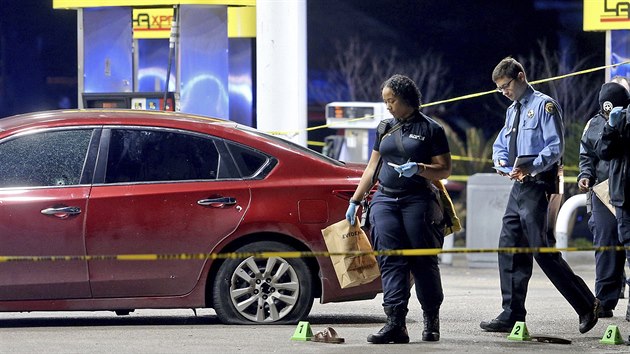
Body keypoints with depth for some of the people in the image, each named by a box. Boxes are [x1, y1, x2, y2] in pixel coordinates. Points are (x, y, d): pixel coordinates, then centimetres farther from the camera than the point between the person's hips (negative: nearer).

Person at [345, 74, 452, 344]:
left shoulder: (430, 129, 1)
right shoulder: (386, 128, 16)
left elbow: (444, 170, -1)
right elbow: (372, 169, 20)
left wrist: (419, 168, -18)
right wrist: (354, 201, 17)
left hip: (417, 200, -4)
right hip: (384, 200, 4)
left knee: (423, 262, -2)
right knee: (391, 262, -7)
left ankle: (431, 321, 12)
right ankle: (395, 324, -14)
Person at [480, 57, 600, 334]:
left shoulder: (544, 105, -7)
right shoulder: (512, 111, 20)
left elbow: (556, 147, -15)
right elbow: (500, 146, 25)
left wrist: (531, 167, -27)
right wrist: (502, 161, 2)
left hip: (539, 186, -9)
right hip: (518, 187, 9)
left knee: (544, 252, -11)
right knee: (509, 248, 6)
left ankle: (587, 307, -2)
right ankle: (512, 316, 10)